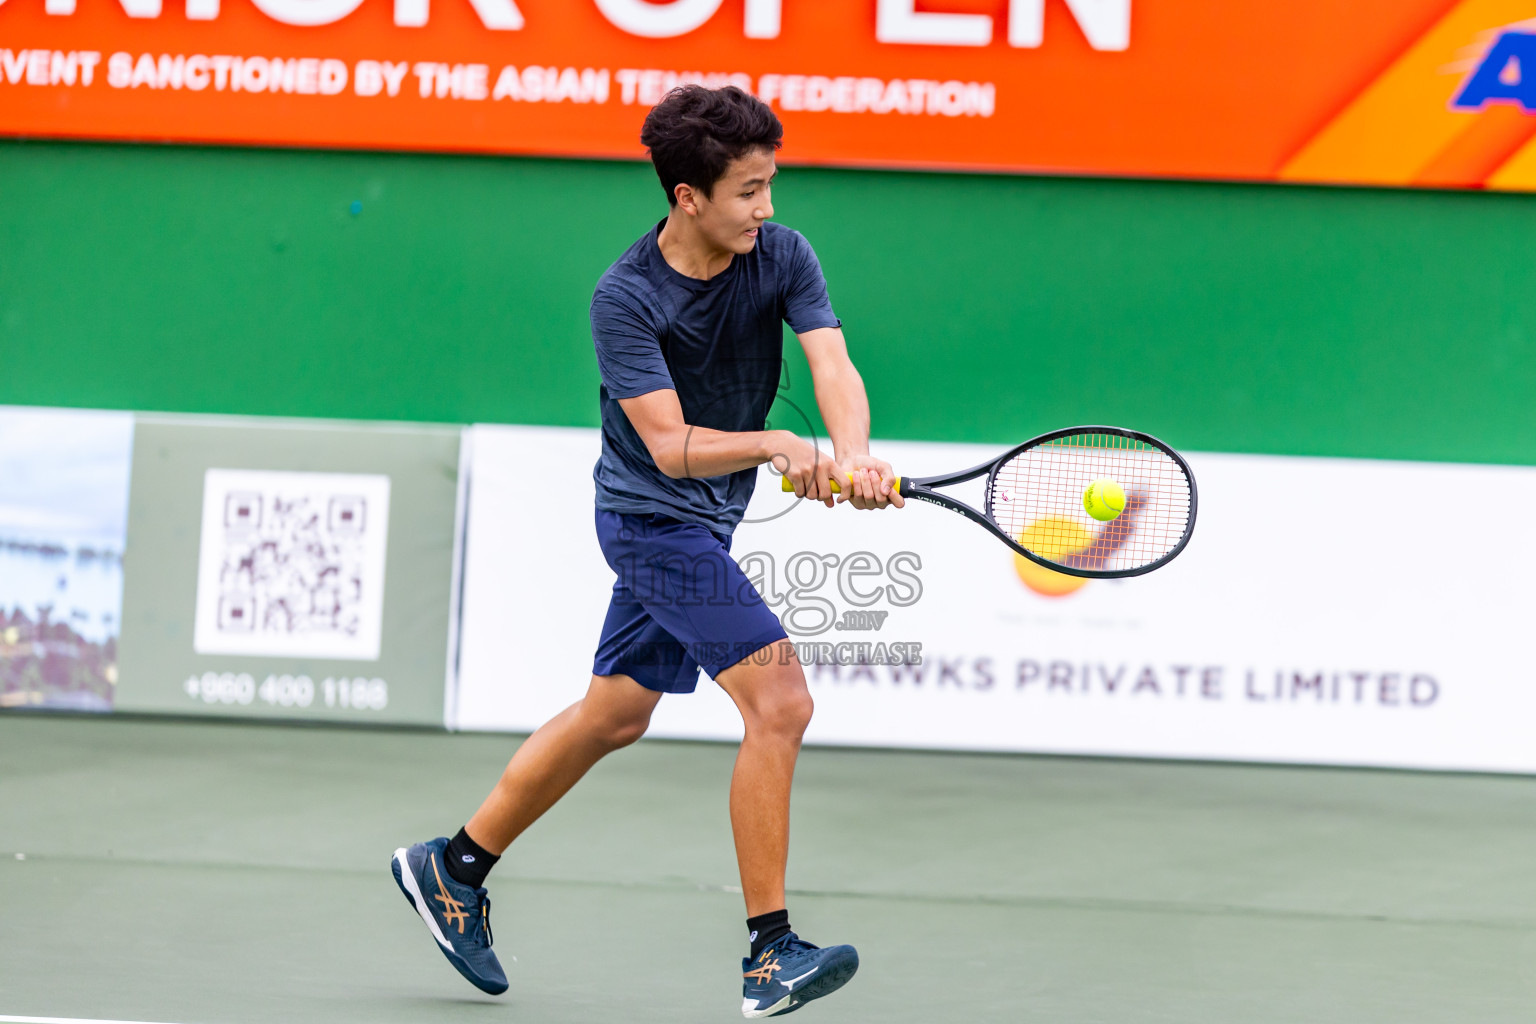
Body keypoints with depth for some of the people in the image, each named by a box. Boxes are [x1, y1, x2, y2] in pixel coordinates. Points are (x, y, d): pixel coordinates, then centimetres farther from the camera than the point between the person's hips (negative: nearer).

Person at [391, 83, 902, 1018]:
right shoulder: (626, 299, -21)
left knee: (615, 714, 20)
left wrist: (854, 456, -41)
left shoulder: (782, 256, -8)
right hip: (654, 514, -7)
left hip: (704, 520, 7)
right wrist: (774, 446, -41)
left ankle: (456, 868, 36)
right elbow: (669, 445, -26)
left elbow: (833, 365, -22)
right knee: (781, 701, -17)